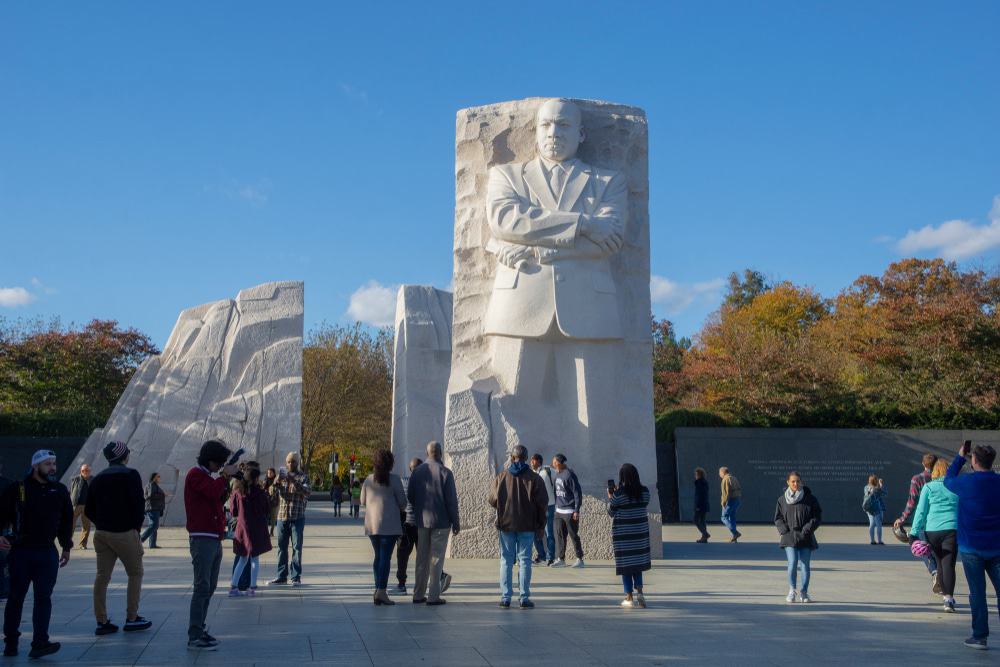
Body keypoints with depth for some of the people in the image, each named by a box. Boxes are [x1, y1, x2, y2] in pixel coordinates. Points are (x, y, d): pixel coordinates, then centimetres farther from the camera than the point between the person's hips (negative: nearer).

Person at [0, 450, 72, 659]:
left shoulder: (60, 491, 7)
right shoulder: (17, 489, -4)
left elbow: (66, 520, 15)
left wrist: (66, 547, 16)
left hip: (47, 553, 2)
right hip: (20, 552, -2)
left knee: (43, 598, -3)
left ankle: (39, 643, -5)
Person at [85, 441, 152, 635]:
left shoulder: (98, 478, 11)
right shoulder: (130, 474, -7)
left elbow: (88, 510, 11)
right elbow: (138, 504, -13)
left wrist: (101, 524, 16)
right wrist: (137, 527, 0)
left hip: (101, 533, 6)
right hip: (125, 533, -6)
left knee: (102, 576, 6)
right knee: (135, 574, 7)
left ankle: (102, 622, 7)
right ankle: (132, 619, 7)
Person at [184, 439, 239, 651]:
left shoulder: (208, 476, 21)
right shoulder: (195, 474, -7)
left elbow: (218, 498, 16)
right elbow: (213, 492, -23)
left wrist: (226, 479, 5)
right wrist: (225, 476, -9)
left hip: (214, 539, 9)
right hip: (202, 538, -9)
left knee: (210, 587, 11)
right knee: (202, 587, -11)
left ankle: (199, 629, 17)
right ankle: (195, 637, -11)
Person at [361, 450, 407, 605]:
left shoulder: (369, 480, 6)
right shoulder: (394, 479, -7)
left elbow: (363, 501, 13)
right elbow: (402, 501, -5)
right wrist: (401, 510, 17)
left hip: (372, 524, 5)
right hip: (389, 524, -5)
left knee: (378, 556, 14)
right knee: (386, 557, -5)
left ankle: (378, 590, 14)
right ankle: (381, 591, -10)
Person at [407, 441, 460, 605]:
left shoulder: (417, 471, 2)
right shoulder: (445, 473, -11)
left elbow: (409, 496, 6)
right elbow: (451, 500, -11)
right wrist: (456, 522, -4)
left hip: (422, 520, 4)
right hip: (441, 521, -4)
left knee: (421, 558, 13)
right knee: (436, 558, 1)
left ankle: (418, 594, 17)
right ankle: (433, 596, 1)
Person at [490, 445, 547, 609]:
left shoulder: (501, 476, -1)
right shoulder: (534, 478, -3)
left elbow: (492, 500, 2)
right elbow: (542, 504, -4)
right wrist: (541, 526, 4)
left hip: (506, 524, 1)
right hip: (527, 526, -1)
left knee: (506, 560, 8)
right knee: (524, 560, 4)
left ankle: (505, 598, 6)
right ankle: (524, 598, 2)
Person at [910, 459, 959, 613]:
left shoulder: (928, 487, 2)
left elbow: (921, 511, -1)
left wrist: (914, 532, 0)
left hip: (932, 531, 1)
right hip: (952, 529, -1)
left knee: (940, 563, 16)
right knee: (949, 564, -5)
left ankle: (944, 594, 28)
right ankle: (949, 598, -18)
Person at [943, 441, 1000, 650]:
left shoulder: (966, 482, -11)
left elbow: (948, 480, 11)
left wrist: (960, 457, 16)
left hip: (971, 548, -3)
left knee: (977, 593, 3)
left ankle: (980, 636, 5)